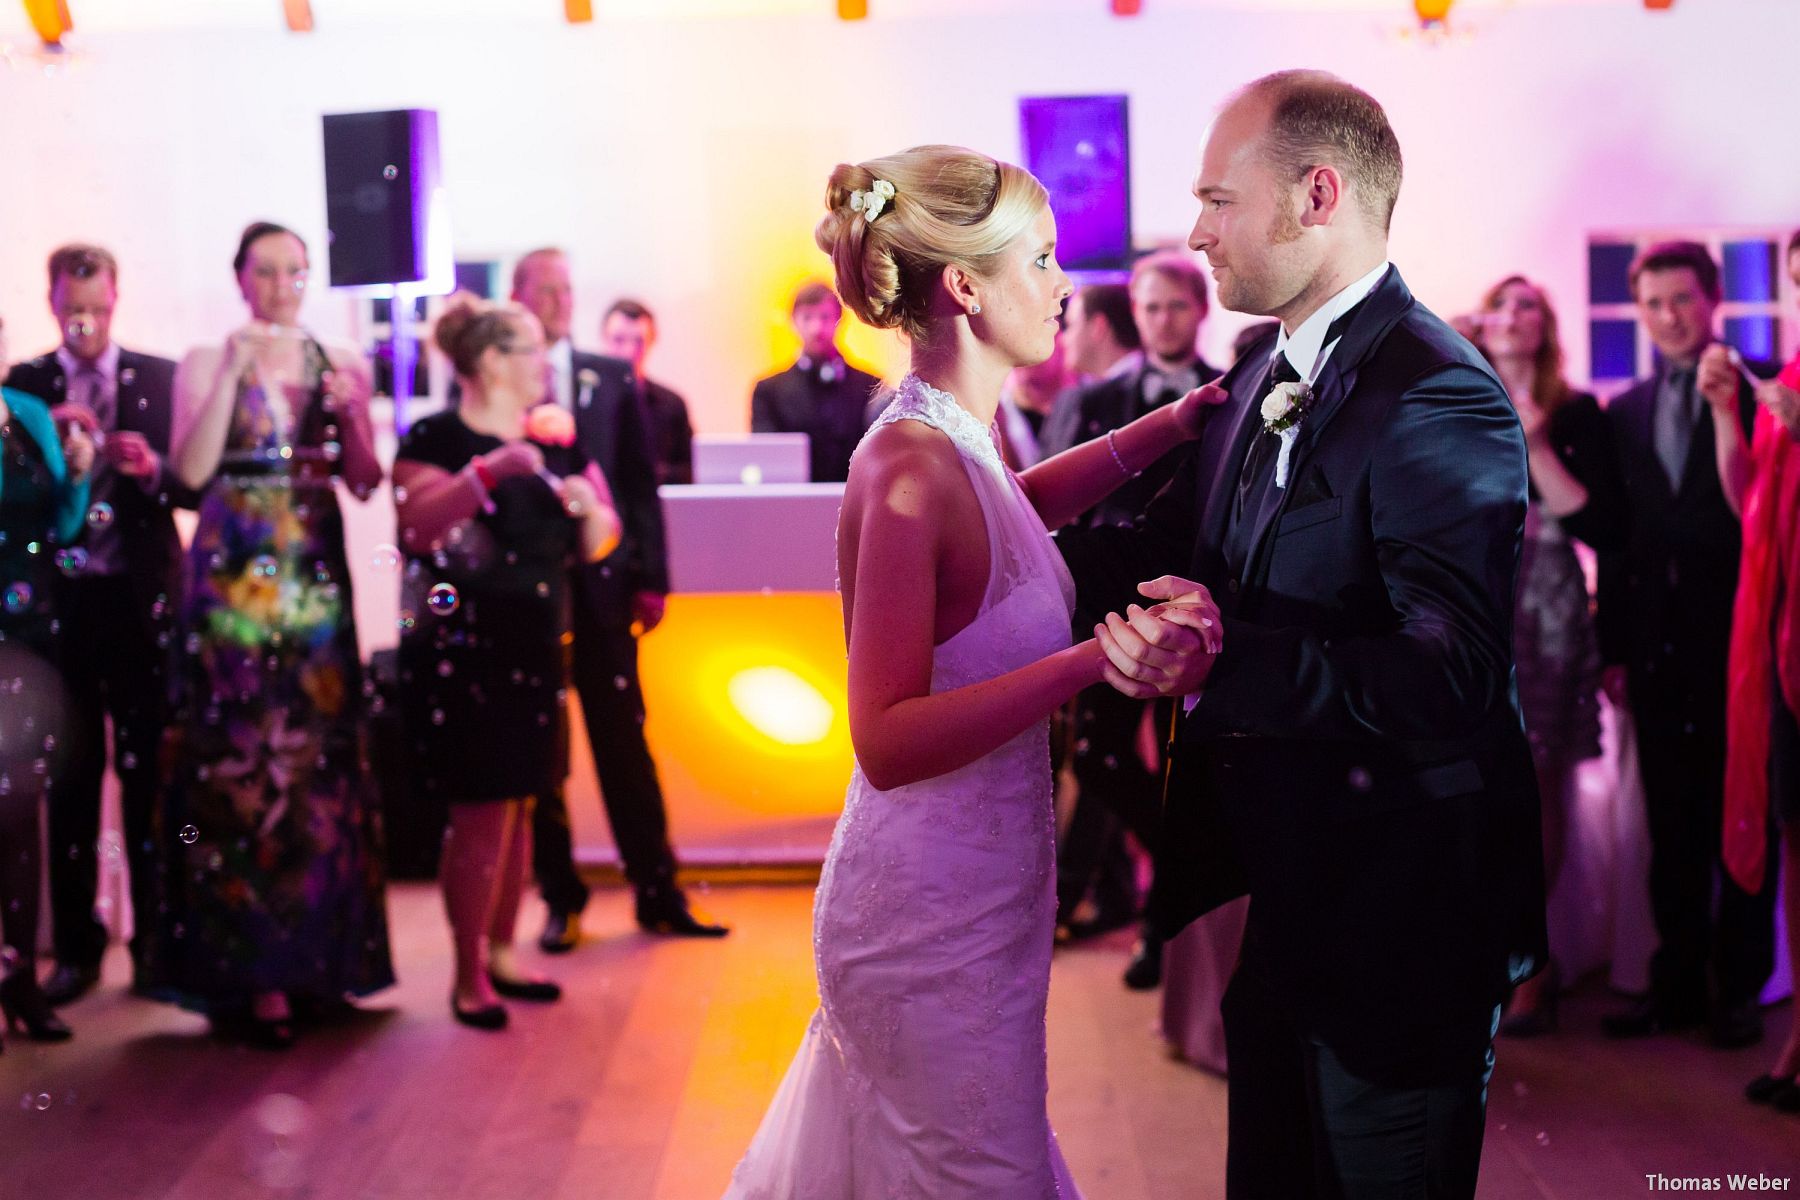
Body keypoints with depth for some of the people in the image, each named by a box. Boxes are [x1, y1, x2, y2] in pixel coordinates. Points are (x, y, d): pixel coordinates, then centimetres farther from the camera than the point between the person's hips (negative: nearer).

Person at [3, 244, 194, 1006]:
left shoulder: (160, 378, 3)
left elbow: (196, 485, 0)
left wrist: (152, 468, -19)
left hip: (141, 599, -1)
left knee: (148, 773, 5)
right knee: (70, 777, 7)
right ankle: (75, 945, 16)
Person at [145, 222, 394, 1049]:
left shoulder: (340, 365, 9)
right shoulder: (205, 363, 3)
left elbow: (365, 483, 4)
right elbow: (191, 470, -11)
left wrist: (351, 412, -12)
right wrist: (233, 373, -15)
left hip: (315, 580, 3)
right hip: (232, 580, -3)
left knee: (319, 761, 3)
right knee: (237, 764, -5)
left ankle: (315, 959, 12)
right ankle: (249, 973, -3)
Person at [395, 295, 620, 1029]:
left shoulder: (553, 441, 13)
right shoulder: (437, 439, -7)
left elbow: (597, 544, 15)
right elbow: (417, 526, -24)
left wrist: (588, 506, -6)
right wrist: (489, 470, -31)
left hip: (534, 651, 7)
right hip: (460, 656, -7)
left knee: (520, 807, 10)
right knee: (482, 812, -7)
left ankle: (500, 952, 22)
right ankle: (469, 976, 3)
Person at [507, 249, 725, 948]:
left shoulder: (613, 380, 8)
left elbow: (642, 482, 8)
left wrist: (653, 576, 2)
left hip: (601, 582, 1)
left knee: (624, 740, 4)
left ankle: (657, 894, 12)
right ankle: (561, 899, 16)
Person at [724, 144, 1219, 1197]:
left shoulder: (954, 440, 3)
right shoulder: (908, 470, -24)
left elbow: (1010, 511, 29)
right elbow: (888, 741, -29)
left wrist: (1173, 424, 19)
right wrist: (1094, 661, -37)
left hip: (971, 885, 9)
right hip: (939, 913, -9)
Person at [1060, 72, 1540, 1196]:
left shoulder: (1438, 396, -23)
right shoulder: (1263, 376, 7)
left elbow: (1454, 675, -32)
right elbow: (1172, 547, 15)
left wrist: (1229, 661, -43)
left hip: (1391, 912, -9)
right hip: (1282, 891, 9)